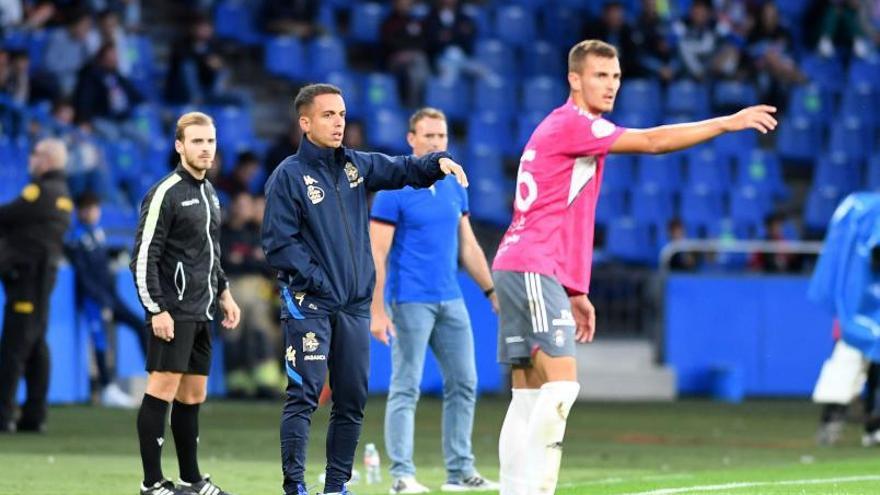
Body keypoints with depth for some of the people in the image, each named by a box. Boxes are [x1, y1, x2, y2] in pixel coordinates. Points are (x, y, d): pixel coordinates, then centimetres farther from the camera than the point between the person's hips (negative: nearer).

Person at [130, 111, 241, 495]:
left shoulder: (208, 193, 16)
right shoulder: (166, 194, -11)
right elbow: (144, 256, -14)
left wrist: (223, 293, 20)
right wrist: (156, 310, -18)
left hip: (201, 313, 8)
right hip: (173, 312, -8)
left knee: (193, 395, 12)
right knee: (162, 390, -9)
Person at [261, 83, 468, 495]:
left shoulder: (355, 166, 11)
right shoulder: (289, 176, -6)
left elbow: (401, 170, 15)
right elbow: (278, 245, -10)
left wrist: (438, 162, -6)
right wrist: (318, 282, -14)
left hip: (355, 306, 6)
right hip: (308, 304, -6)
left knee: (352, 400, 8)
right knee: (304, 395, -12)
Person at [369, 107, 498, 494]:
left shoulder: (454, 187, 10)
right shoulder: (394, 191, -8)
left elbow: (468, 247, 18)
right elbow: (376, 255, -11)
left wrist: (491, 290, 13)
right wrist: (377, 311, -17)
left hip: (450, 301, 6)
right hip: (410, 301, -6)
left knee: (463, 384, 6)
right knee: (405, 389, -4)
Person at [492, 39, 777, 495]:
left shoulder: (568, 128, 21)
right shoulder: (571, 124, -9)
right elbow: (653, 141, -17)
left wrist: (574, 291, 21)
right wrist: (730, 123, -15)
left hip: (520, 269, 10)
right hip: (532, 269, -10)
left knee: (529, 395, 6)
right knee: (562, 383, -17)